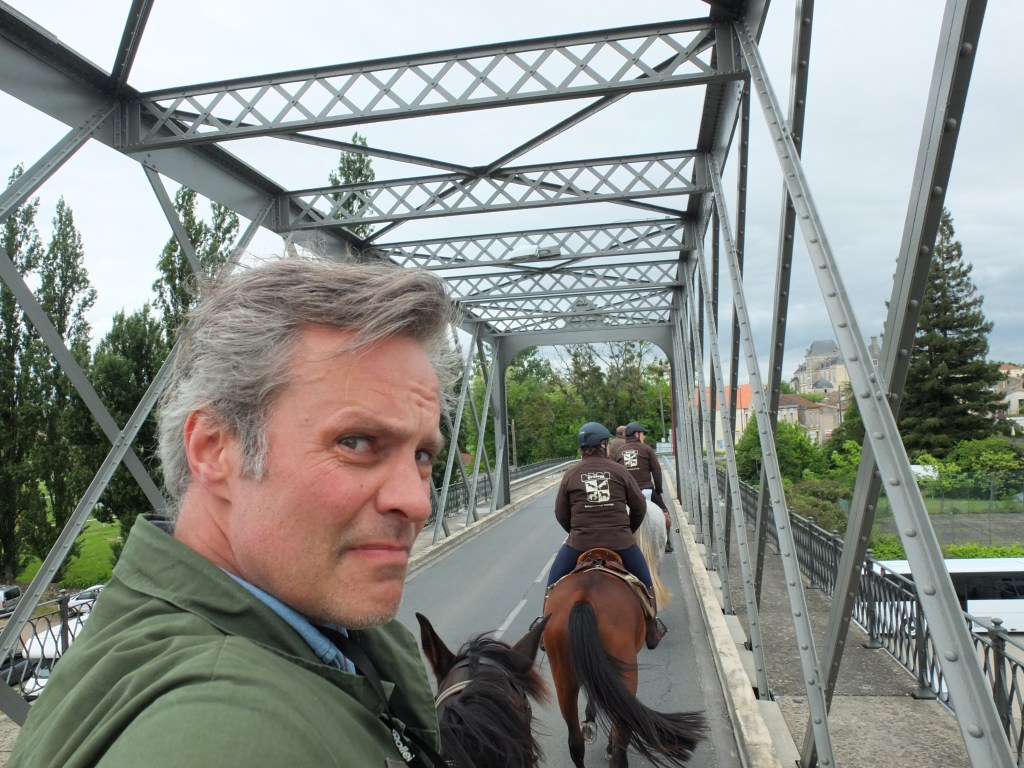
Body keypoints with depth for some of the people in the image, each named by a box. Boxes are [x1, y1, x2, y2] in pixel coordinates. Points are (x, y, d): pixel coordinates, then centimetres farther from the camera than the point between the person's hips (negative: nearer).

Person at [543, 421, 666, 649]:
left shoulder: (570, 474, 1)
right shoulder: (619, 470, 0)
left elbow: (561, 514, 5)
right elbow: (640, 507, 5)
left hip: (579, 542, 0)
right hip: (620, 541, 0)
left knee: (553, 584, 20)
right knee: (644, 580, 23)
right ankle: (652, 632, 32)